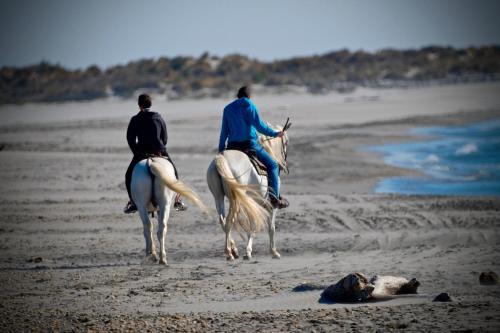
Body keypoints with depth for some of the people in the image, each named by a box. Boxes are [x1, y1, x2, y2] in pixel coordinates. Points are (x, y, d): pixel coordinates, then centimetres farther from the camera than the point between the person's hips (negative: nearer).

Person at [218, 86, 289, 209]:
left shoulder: (228, 109, 12)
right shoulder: (249, 106, -2)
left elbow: (224, 131, 13)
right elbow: (259, 126, -11)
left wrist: (221, 150, 18)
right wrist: (274, 133, 0)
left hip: (232, 146, 5)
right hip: (249, 144, -5)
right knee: (272, 165, 4)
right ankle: (274, 196, -10)